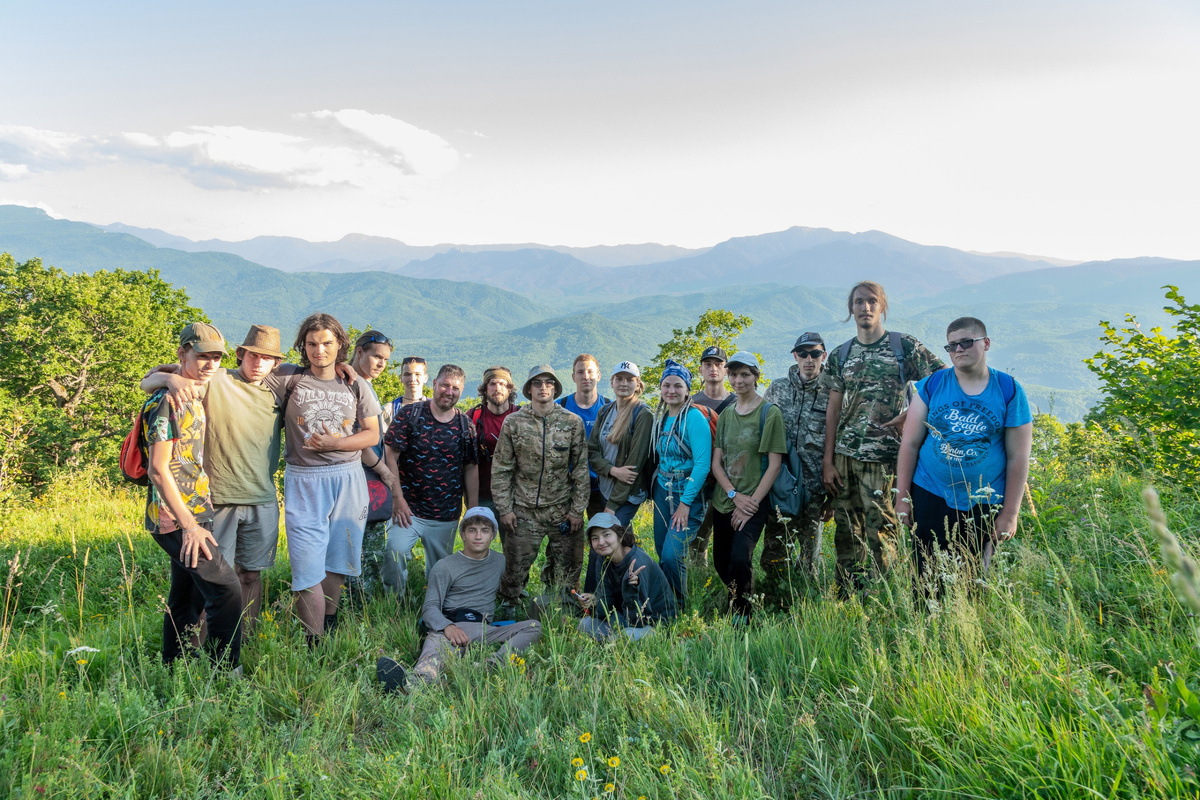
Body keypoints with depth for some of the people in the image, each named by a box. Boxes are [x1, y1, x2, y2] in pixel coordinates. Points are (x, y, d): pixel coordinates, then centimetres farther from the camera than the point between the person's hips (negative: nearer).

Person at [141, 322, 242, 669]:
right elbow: (157, 468, -18)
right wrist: (189, 526, -19)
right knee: (226, 588, -13)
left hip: (195, 515, 9)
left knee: (188, 599, 15)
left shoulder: (196, 398, 13)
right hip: (177, 518, -9)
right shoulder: (167, 402, -14)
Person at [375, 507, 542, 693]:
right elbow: (430, 608, 2)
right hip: (450, 626, -4)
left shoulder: (500, 562, 24)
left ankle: (494, 663, -47)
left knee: (534, 626, -21)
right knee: (437, 644, -40)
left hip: (484, 629, 4)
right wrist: (447, 626, -19)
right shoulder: (445, 567, 12)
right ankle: (417, 680, -74)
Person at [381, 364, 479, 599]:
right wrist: (397, 497, -10)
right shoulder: (410, 414, -2)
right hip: (409, 508, -3)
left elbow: (471, 469, 9)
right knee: (395, 551, -22)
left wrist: (473, 511, 7)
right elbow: (391, 455, -4)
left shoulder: (465, 425, 5)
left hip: (446, 515, 3)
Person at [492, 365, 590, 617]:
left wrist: (577, 510, -1)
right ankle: (507, 610, 25)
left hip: (562, 509, 1)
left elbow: (581, 470, 3)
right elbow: (501, 469, 2)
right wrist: (504, 508, -3)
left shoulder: (572, 423, 1)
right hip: (524, 510, 0)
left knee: (566, 567, 6)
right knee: (516, 565, 3)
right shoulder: (513, 422, 1)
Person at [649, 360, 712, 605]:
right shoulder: (661, 419, 9)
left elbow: (702, 464, -18)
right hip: (662, 490, 7)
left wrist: (685, 503, -18)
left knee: (672, 556, -11)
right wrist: (656, 490, 11)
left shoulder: (695, 418, -14)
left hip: (688, 493, -7)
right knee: (662, 553, 10)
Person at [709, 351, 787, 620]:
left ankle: (740, 617, -4)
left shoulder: (770, 413, -4)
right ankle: (741, 602, 32)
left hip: (753, 502, -5)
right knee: (721, 563, 9)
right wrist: (734, 495, -9)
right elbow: (716, 462, 7)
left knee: (740, 558, -22)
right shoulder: (725, 414, 11)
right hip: (723, 501, 6)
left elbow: (774, 465, -7)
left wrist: (751, 502, -13)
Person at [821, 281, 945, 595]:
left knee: (880, 530, -5)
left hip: (884, 455, -3)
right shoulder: (840, 355, 12)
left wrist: (912, 416, -8)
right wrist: (827, 462, 4)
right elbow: (833, 410, 9)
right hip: (844, 454, 4)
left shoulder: (905, 346, 2)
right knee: (846, 532, 7)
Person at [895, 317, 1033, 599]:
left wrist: (1010, 513, -3)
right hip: (930, 498, 1)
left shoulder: (1009, 391, -2)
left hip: (983, 504, 0)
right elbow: (910, 443, 2)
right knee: (927, 579, 6)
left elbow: (1018, 457, -1)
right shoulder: (931, 385, 0)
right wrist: (902, 496, 0)